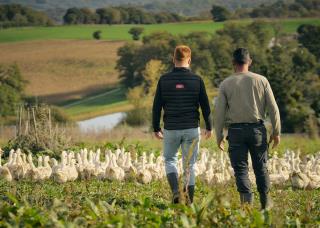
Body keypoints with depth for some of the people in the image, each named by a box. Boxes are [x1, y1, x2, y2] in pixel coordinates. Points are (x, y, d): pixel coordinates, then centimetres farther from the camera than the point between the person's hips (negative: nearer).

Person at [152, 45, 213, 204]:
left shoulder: (164, 80, -4)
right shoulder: (196, 80, -4)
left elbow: (156, 106, -1)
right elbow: (205, 106, 0)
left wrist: (156, 128, 10)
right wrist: (209, 127, 13)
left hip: (171, 129, 0)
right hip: (192, 129, 0)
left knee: (170, 160, 19)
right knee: (189, 165, 9)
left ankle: (175, 191, -4)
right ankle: (189, 202, 8)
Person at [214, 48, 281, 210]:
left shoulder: (226, 84, 0)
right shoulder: (261, 80, 1)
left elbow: (219, 113, -1)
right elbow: (273, 108, 0)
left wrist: (219, 136, 7)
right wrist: (276, 132, 6)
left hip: (236, 130, -1)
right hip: (257, 129, 1)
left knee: (240, 169, 3)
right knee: (260, 167, 13)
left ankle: (247, 202, -9)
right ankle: (265, 202, 20)